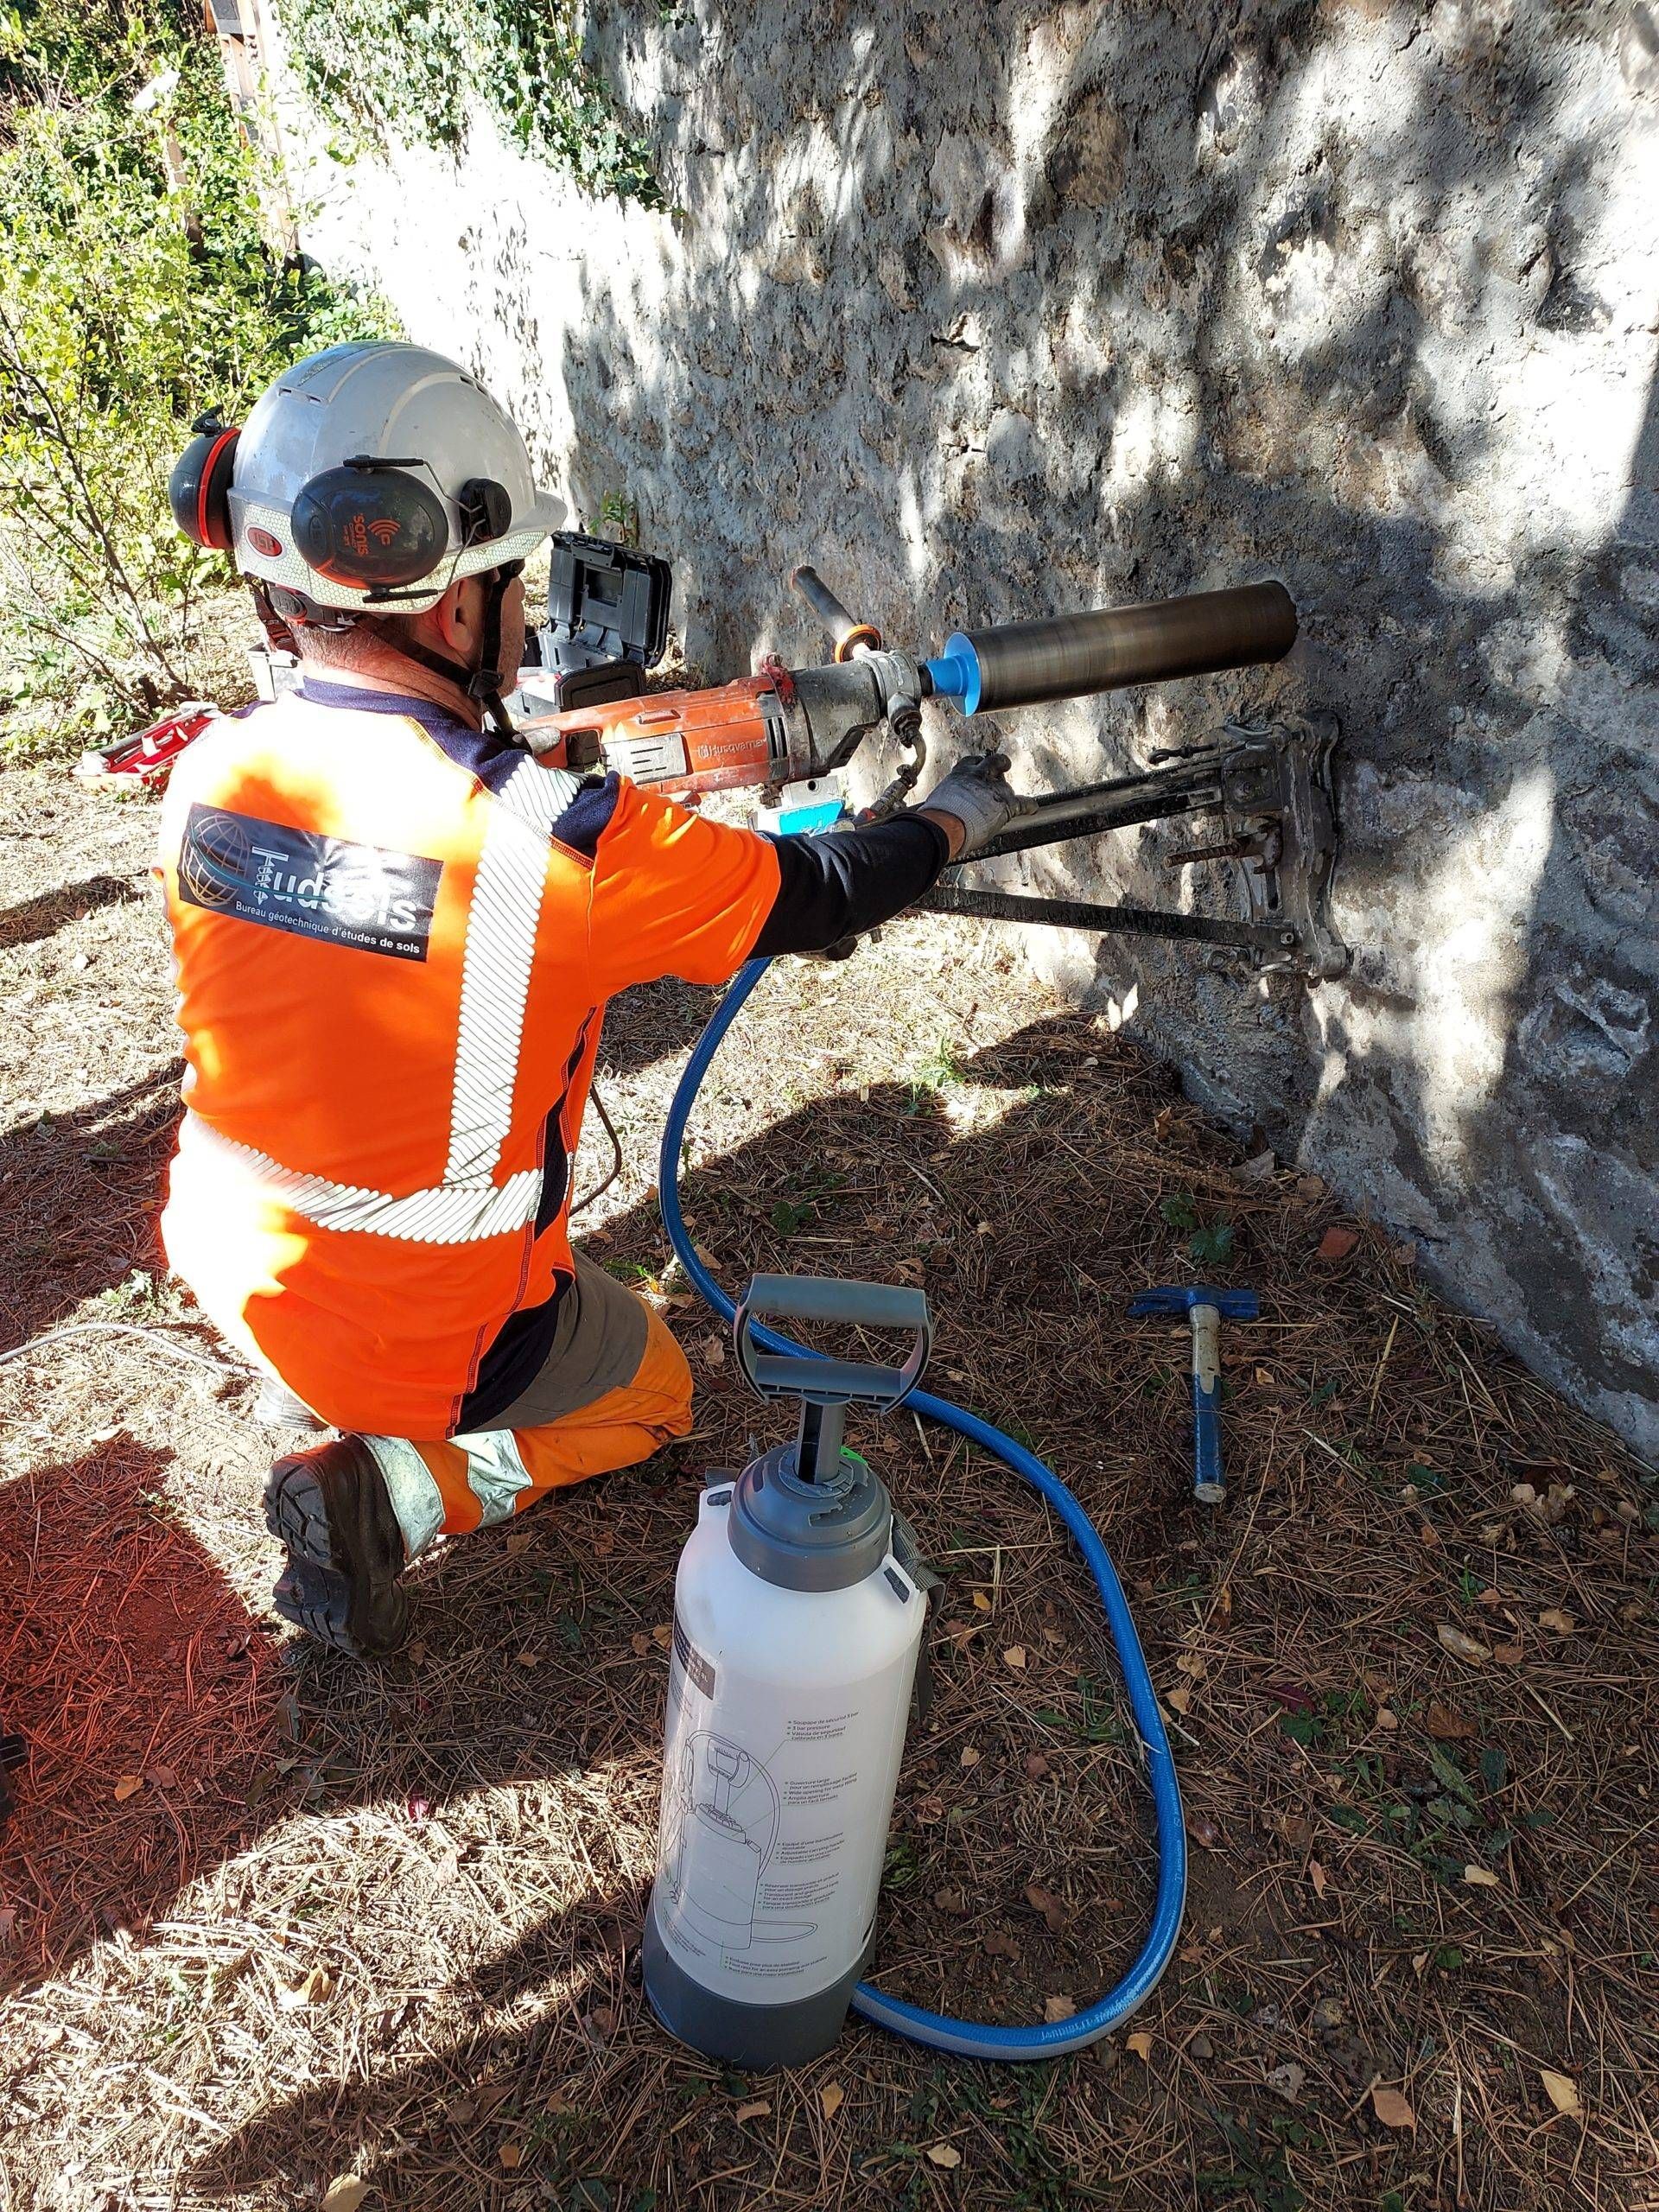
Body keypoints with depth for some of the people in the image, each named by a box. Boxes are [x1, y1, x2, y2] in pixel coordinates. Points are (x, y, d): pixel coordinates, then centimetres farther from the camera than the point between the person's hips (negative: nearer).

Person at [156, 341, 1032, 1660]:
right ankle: (392, 1493, 3)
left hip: (225, 1260, 6)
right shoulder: (563, 841, -28)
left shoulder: (212, 773, -10)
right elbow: (811, 895, -12)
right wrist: (956, 822, 6)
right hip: (424, 1339, -6)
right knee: (652, 1396, 23)